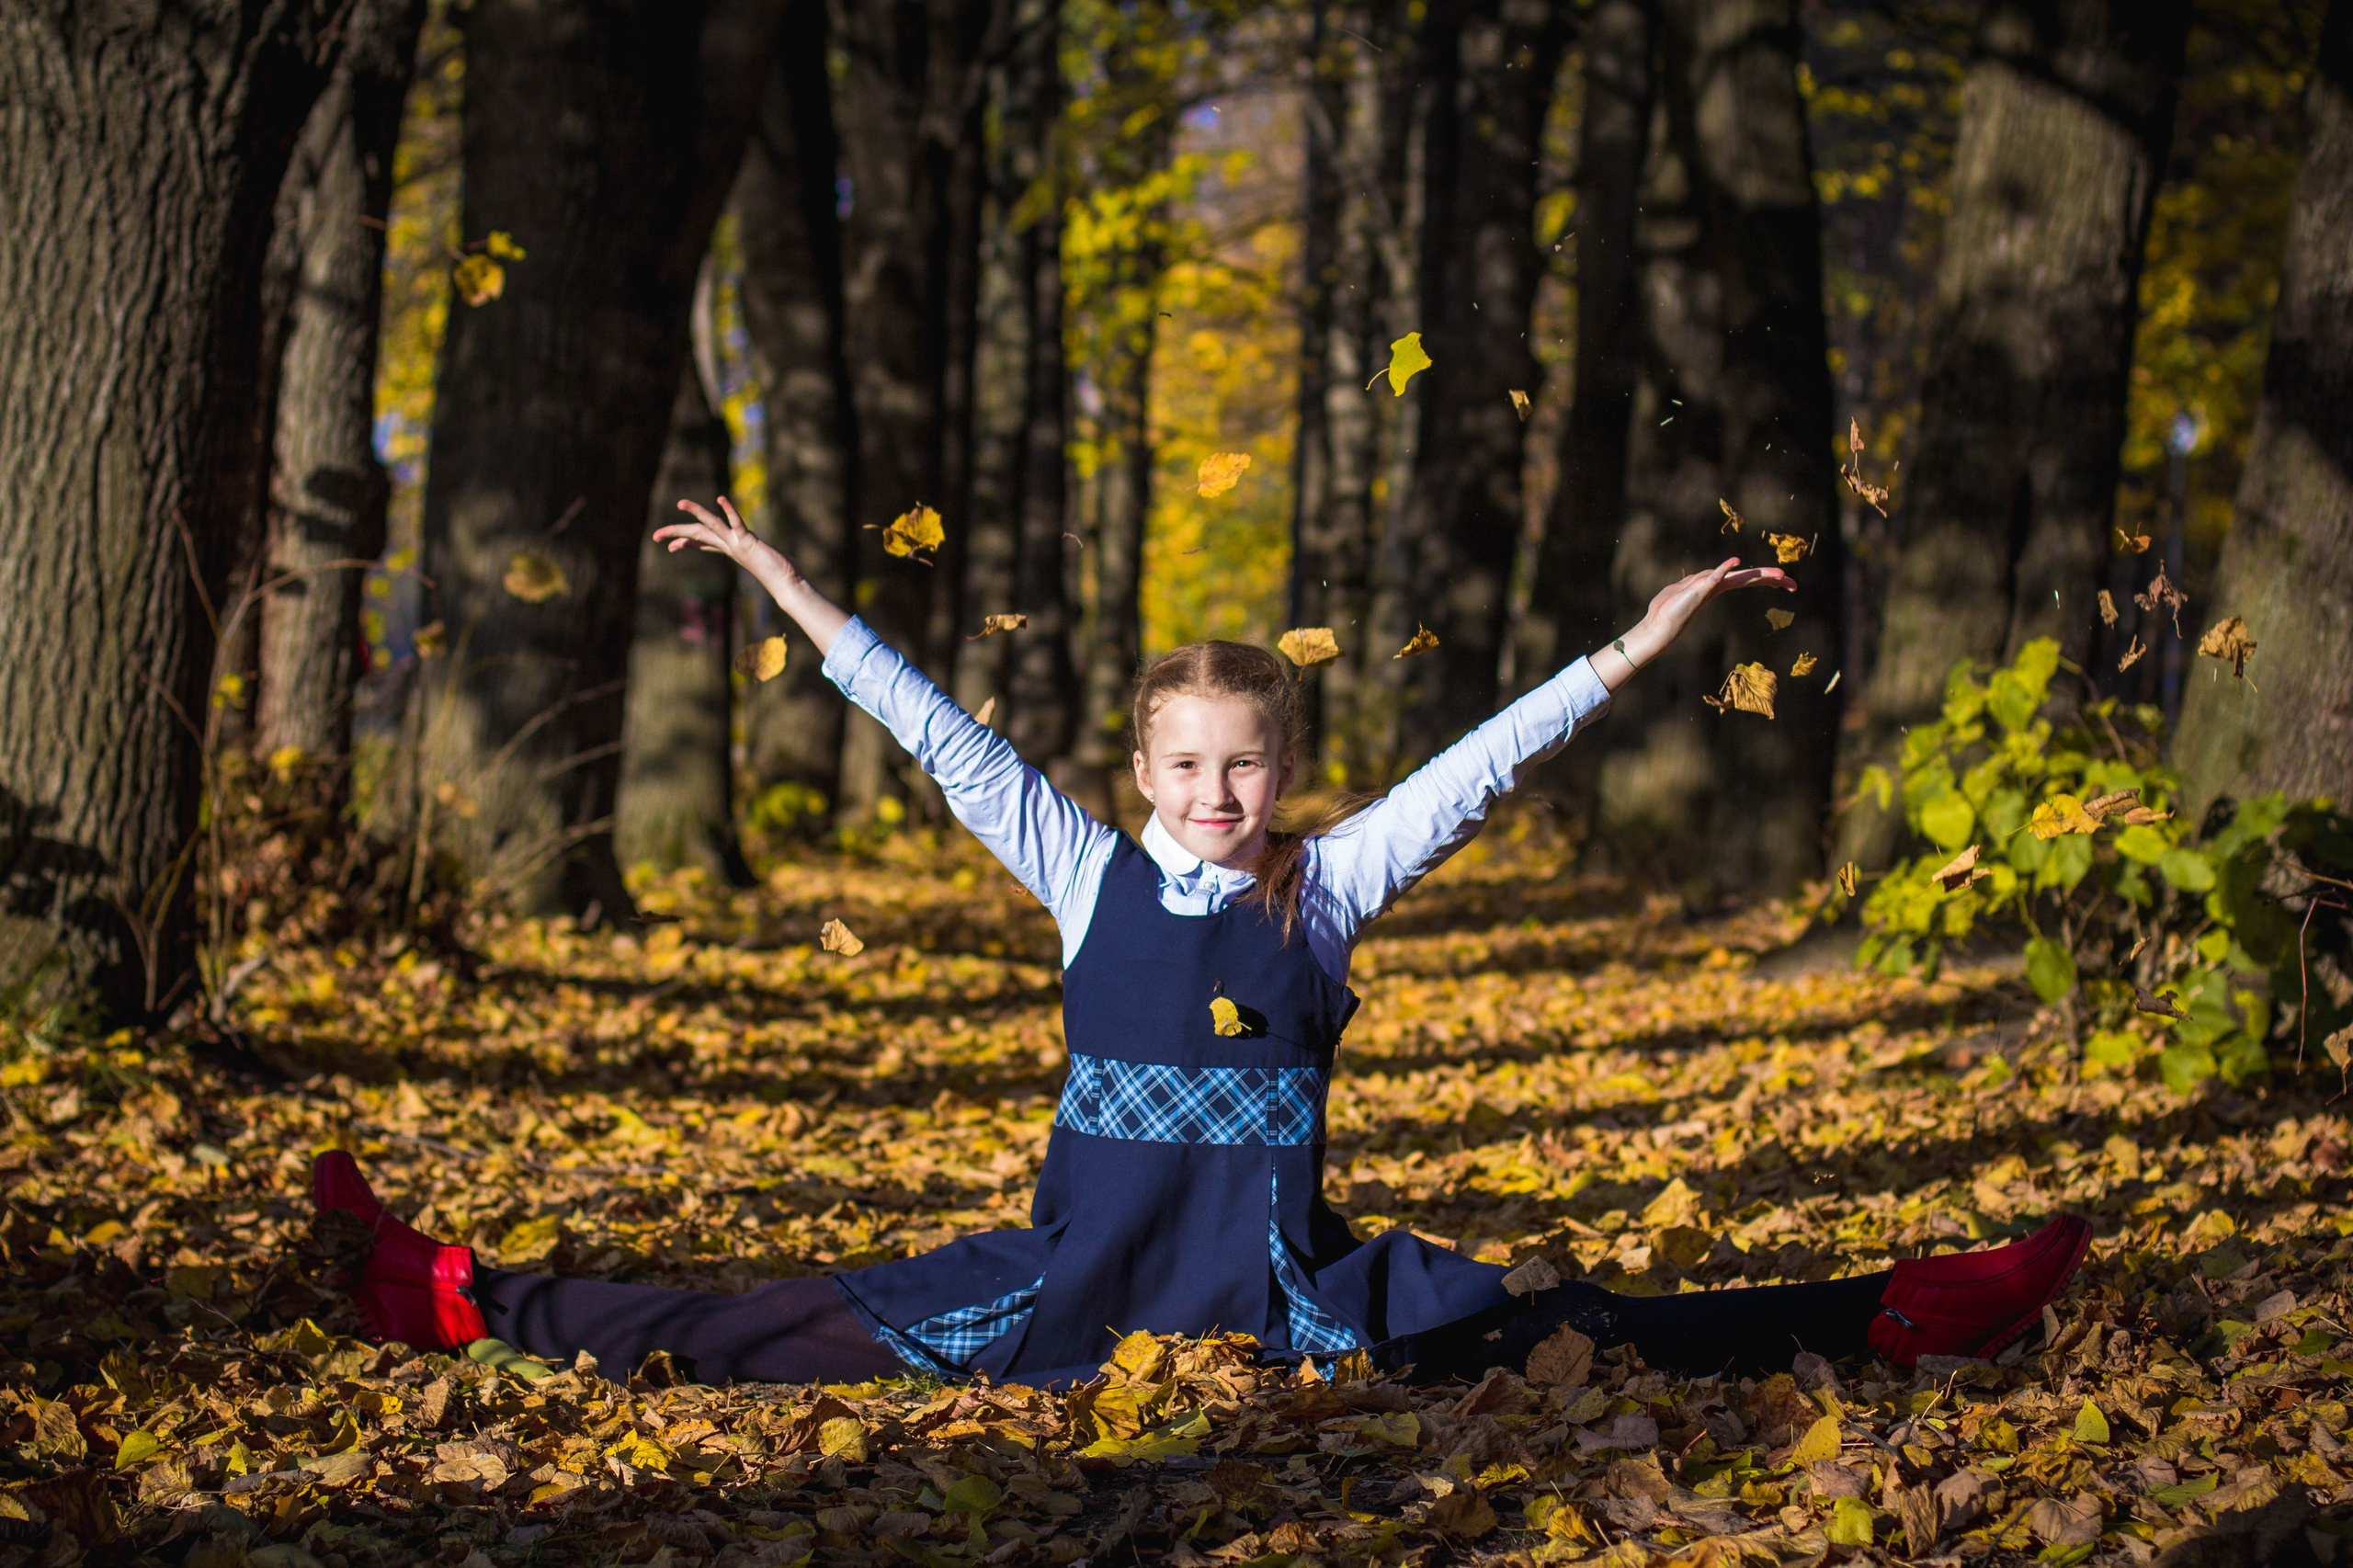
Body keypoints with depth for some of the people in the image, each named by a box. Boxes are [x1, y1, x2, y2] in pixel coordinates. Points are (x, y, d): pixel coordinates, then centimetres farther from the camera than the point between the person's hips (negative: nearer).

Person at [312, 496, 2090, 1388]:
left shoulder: (1326, 887, 3)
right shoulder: (1090, 876, 3)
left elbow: (1476, 767, -1)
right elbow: (946, 735, 1)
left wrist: (1636, 648, -6)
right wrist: (785, 585, 0)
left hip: (1282, 1284, 0)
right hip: (1083, 1282, 0)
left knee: (1565, 1334, -7)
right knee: (789, 1331, -6)